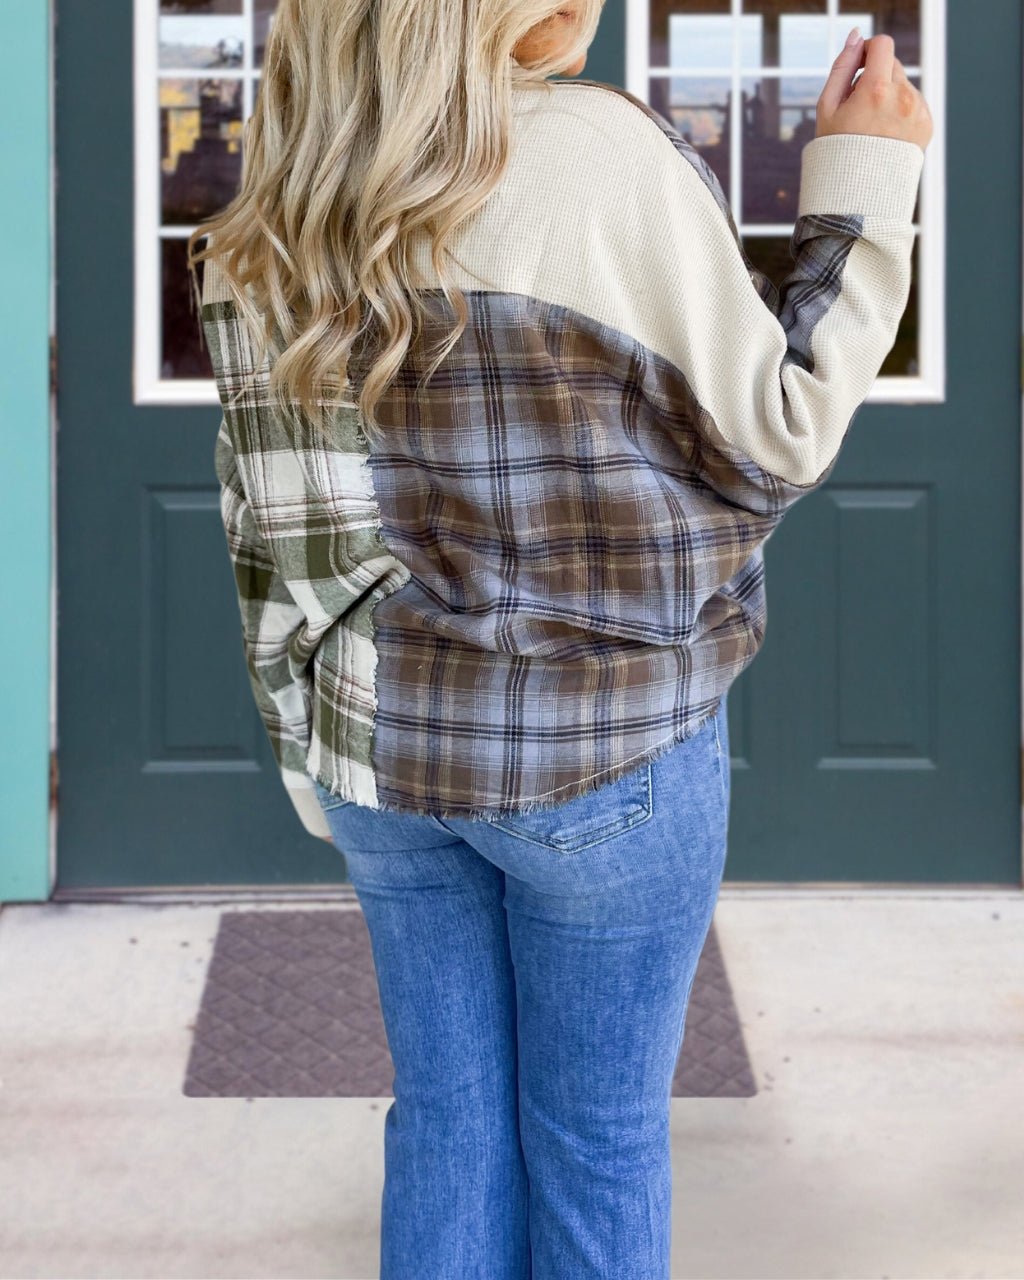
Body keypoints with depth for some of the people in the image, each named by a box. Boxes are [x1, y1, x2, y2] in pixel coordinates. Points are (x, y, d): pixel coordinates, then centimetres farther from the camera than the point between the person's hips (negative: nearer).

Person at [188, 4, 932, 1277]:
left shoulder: (283, 213, 2)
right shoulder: (606, 156, -16)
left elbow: (269, 502, 7)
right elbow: (769, 439, -8)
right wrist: (863, 177, -1)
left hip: (384, 740, 5)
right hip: (603, 744, -5)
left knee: (447, 1122, 15)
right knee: (598, 1135, 10)